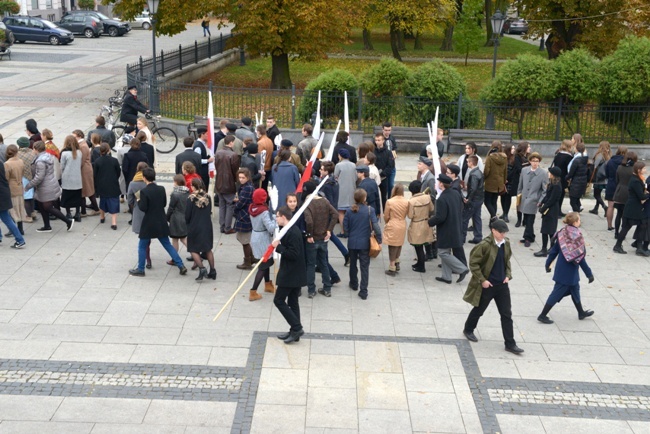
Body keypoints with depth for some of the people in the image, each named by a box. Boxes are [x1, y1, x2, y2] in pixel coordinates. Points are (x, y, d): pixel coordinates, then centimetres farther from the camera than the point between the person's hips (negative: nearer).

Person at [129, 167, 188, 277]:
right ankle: (181, 266, 11)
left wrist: (139, 200, 0)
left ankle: (140, 269, 18)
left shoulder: (144, 191, -17)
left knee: (142, 246, 11)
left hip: (148, 224, -5)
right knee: (167, 245, 14)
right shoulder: (161, 189, -1)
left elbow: (143, 208, -17)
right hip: (161, 223, 5)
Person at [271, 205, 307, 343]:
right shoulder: (291, 230, 11)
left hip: (290, 275, -10)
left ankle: (296, 328, -2)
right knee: (292, 302, 14)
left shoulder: (292, 233, -21)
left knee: (279, 300, -2)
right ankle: (295, 332, 21)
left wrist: (278, 246, -20)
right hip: (295, 274, 10)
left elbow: (293, 254, -26)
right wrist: (278, 246, 6)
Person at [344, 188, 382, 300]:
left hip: (352, 242, 2)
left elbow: (345, 228, -2)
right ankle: (363, 291, 1)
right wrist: (379, 240, -6)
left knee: (353, 264, 22)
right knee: (364, 267, 4)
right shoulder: (370, 210, -13)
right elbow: (375, 226, -17)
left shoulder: (349, 211, -7)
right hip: (365, 243, -2)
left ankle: (354, 284, 40)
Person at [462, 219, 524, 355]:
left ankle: (510, 344, 10)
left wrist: (508, 275, 2)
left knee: (507, 314, 4)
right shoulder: (484, 245, -20)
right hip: (487, 285, -5)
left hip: (502, 285, 5)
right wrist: (482, 280, -17)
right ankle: (468, 330, 42)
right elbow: (473, 263, -17)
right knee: (479, 310, 15)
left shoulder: (506, 243, 0)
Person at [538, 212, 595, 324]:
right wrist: (589, 274, -10)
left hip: (561, 268, 7)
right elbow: (580, 258, -18)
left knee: (575, 289, 24)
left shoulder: (562, 233, -3)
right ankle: (543, 315, 7)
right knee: (558, 292, 2)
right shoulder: (577, 236, -21)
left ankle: (581, 313, 40)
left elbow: (554, 250, 4)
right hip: (569, 272, -7)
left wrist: (548, 263, 16)